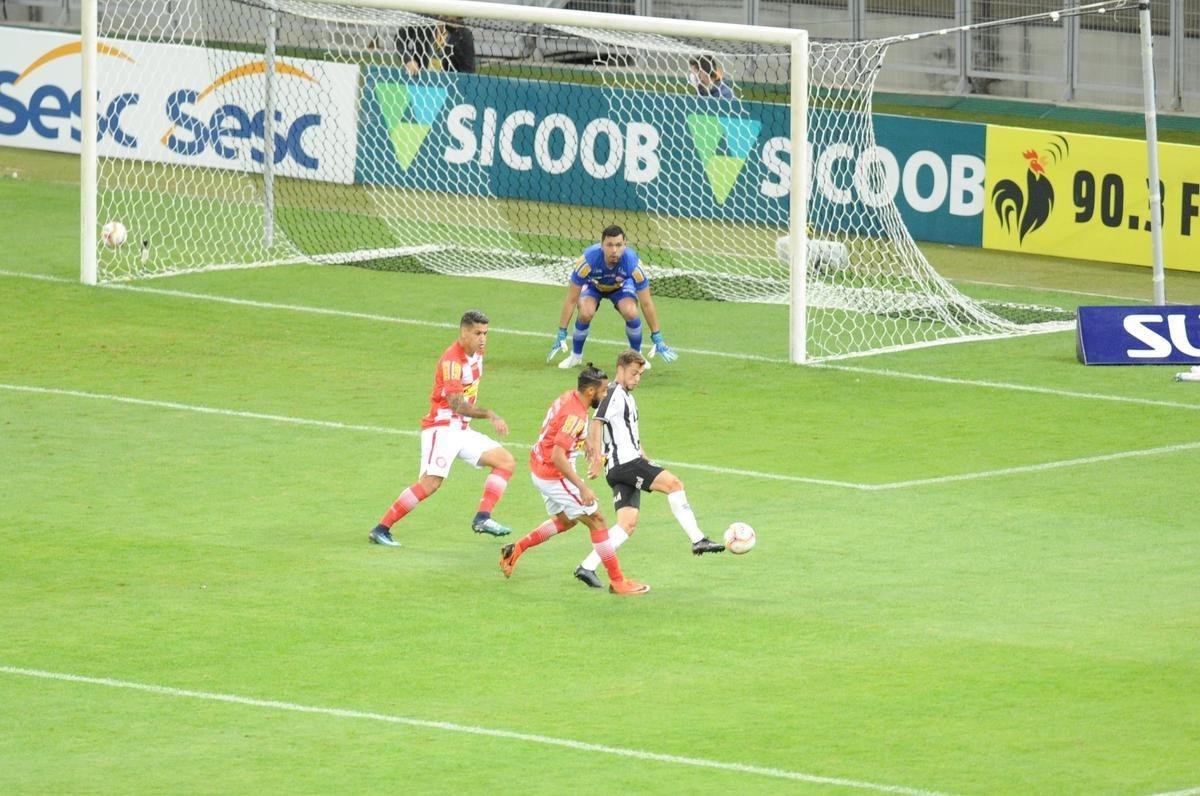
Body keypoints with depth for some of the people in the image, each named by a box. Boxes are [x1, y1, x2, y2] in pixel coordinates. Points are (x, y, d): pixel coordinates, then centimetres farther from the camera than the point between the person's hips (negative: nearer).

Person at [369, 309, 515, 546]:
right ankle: (381, 529, -14)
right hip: (442, 427, -9)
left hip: (462, 429, 9)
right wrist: (489, 415, -33)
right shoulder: (452, 359, -18)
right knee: (430, 483, -20)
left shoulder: (477, 353, 9)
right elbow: (456, 403, -27)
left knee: (507, 462, 3)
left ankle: (482, 518, -6)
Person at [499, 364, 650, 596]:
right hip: (554, 475, -10)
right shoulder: (575, 415, -26)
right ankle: (617, 582, 1)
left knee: (565, 521, 27)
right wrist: (582, 487, -33)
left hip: (539, 469, 10)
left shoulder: (568, 398, 3)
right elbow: (557, 456, -32)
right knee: (596, 520, -2)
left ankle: (515, 549, 28)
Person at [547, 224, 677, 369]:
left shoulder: (632, 262, -36)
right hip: (593, 285, 0)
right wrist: (561, 335, -27)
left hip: (621, 285, 0)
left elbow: (647, 304, -25)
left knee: (631, 312, -29)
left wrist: (657, 339, -21)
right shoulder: (589, 259, -39)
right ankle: (576, 355, -2)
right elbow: (571, 300, -29)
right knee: (585, 313, -29)